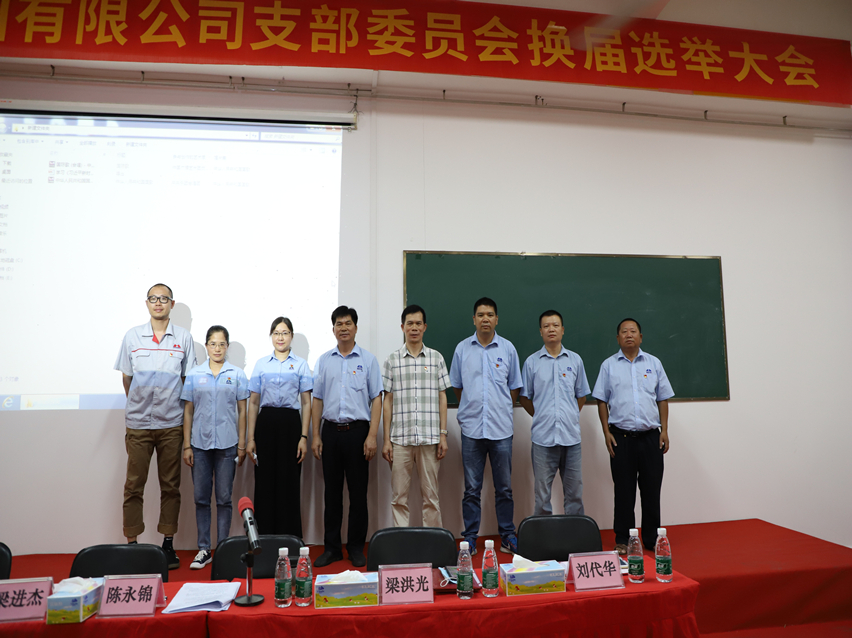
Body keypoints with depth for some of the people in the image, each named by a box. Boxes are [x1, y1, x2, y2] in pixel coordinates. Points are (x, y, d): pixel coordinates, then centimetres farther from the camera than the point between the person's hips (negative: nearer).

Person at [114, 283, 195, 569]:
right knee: (134, 485, 3)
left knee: (170, 486, 7)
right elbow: (126, 377, 12)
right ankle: (131, 544, 15)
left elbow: (187, 379, 8)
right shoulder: (132, 336, 5)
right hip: (137, 423, 0)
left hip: (171, 424, 0)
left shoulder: (183, 338, 3)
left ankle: (168, 544, 17)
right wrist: (140, 404, 12)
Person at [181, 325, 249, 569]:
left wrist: (242, 445, 0)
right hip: (200, 444, 1)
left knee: (224, 498, 5)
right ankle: (204, 550, 18)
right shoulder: (194, 375, 4)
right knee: (201, 498, 7)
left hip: (227, 444, -1)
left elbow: (242, 411, 4)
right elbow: (188, 411, 6)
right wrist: (187, 446, 2)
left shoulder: (237, 375, 2)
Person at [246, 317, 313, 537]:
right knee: (264, 482, 3)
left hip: (290, 422, -1)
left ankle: (290, 539, 13)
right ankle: (263, 539, 14)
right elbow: (253, 402, 9)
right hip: (266, 422, 1)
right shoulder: (261, 364, 9)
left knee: (289, 483, 2)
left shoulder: (300, 364, 6)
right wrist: (250, 438, 2)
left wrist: (304, 437, -5)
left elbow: (306, 403, 3)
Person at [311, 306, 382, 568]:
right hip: (331, 431, 2)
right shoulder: (324, 360, 9)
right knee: (332, 492, 9)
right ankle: (332, 547, 20)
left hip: (358, 430, -2)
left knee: (358, 492, 4)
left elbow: (376, 399, -1)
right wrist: (316, 435, 4)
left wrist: (372, 435, -9)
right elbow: (318, 399, 11)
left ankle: (356, 547, 17)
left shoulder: (368, 360, 2)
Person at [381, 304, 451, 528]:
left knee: (431, 495, 7)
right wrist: (386, 440, 1)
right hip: (400, 438, 0)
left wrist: (443, 434, 1)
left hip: (430, 437, 0)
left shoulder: (436, 358, 7)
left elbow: (442, 398, 8)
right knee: (399, 496, 6)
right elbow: (387, 401, 5)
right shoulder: (392, 360, 6)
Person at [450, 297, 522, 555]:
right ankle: (470, 538, 17)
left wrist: (500, 409, 10)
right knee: (471, 488, 7)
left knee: (504, 487, 8)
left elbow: (514, 387, 12)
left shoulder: (507, 348, 4)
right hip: (471, 427, 0)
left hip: (501, 428, 0)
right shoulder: (462, 349, 4)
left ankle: (507, 537, 20)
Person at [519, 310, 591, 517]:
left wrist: (569, 417, 9)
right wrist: (542, 417, 5)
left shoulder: (575, 360, 7)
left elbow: (581, 395, 15)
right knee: (542, 494, 6)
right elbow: (525, 397, 10)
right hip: (543, 437, -1)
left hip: (571, 436, 1)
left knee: (574, 492, 8)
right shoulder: (532, 362, 3)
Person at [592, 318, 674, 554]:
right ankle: (622, 540, 15)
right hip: (621, 437, -1)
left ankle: (652, 539, 20)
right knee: (623, 491, 4)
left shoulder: (653, 363, 9)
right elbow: (602, 401, 4)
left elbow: (663, 399, 11)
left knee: (651, 489, 7)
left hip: (650, 436, 2)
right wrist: (607, 432, -3)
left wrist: (664, 430, 3)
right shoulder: (609, 365, 4)